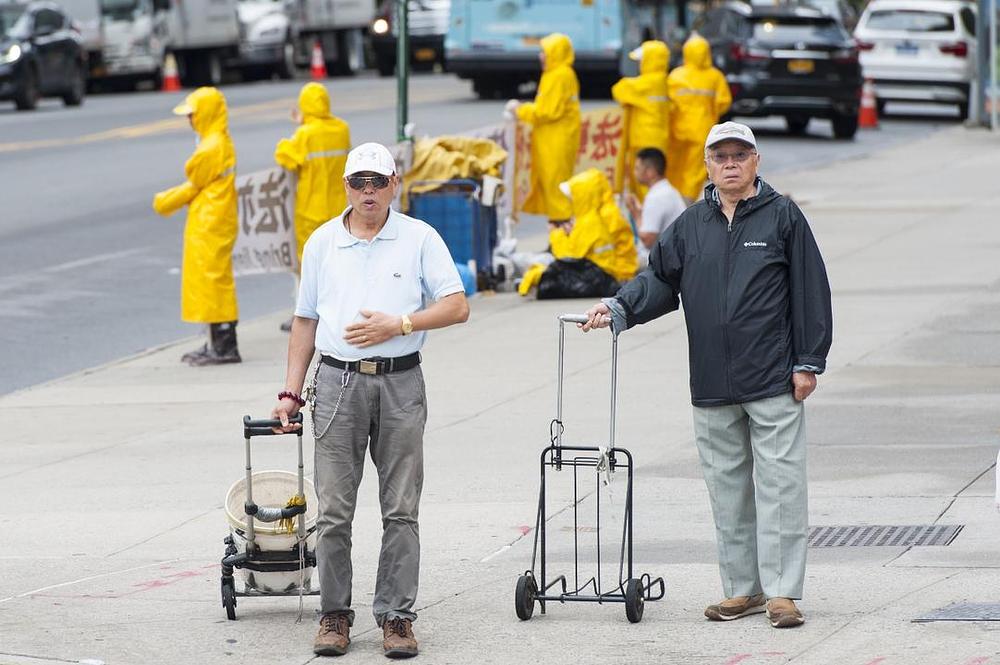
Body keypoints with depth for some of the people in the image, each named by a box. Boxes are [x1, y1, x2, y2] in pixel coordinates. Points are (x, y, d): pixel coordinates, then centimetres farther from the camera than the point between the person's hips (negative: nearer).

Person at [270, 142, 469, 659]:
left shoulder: (419, 238, 3)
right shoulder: (322, 243, 10)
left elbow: (456, 306, -1)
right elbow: (305, 321, 15)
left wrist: (399, 324, -14)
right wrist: (291, 392, 10)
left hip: (401, 384, -1)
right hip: (338, 383, 1)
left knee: (401, 510, -1)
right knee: (334, 510, 0)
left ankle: (396, 616, 4)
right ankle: (335, 615, 8)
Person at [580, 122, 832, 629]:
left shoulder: (782, 217, 1)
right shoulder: (691, 225, 12)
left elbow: (810, 291, 0)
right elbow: (660, 279, 13)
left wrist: (808, 362, -4)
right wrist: (619, 308, -6)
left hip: (773, 380, -4)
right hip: (712, 387, 4)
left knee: (778, 485, -5)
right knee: (727, 487, 8)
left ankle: (781, 591, -3)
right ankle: (743, 589, 15)